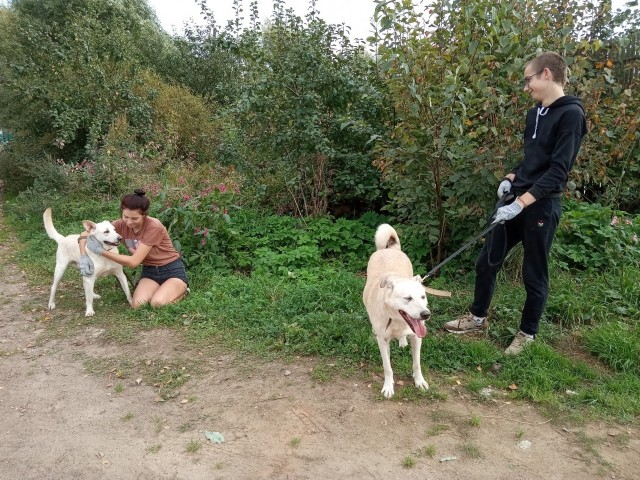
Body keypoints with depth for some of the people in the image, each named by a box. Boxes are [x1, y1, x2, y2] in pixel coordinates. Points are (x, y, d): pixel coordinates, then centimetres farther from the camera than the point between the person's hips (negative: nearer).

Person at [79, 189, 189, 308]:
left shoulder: (154, 227, -26)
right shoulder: (122, 225, -10)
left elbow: (134, 261, -26)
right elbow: (85, 234, -3)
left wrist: (101, 251, -25)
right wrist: (84, 257, -21)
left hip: (172, 271, -5)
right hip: (149, 271, 5)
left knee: (157, 303, -30)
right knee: (138, 305, -22)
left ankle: (181, 291, 1)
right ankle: (160, 291, 9)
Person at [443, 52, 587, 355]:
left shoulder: (571, 114, -12)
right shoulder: (535, 114, 13)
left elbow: (558, 170, -20)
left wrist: (522, 202, -25)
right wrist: (511, 177, 5)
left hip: (542, 206, -8)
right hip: (517, 201, 8)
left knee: (534, 274, 6)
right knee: (486, 261, 12)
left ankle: (528, 334, 25)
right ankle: (478, 319, 30)